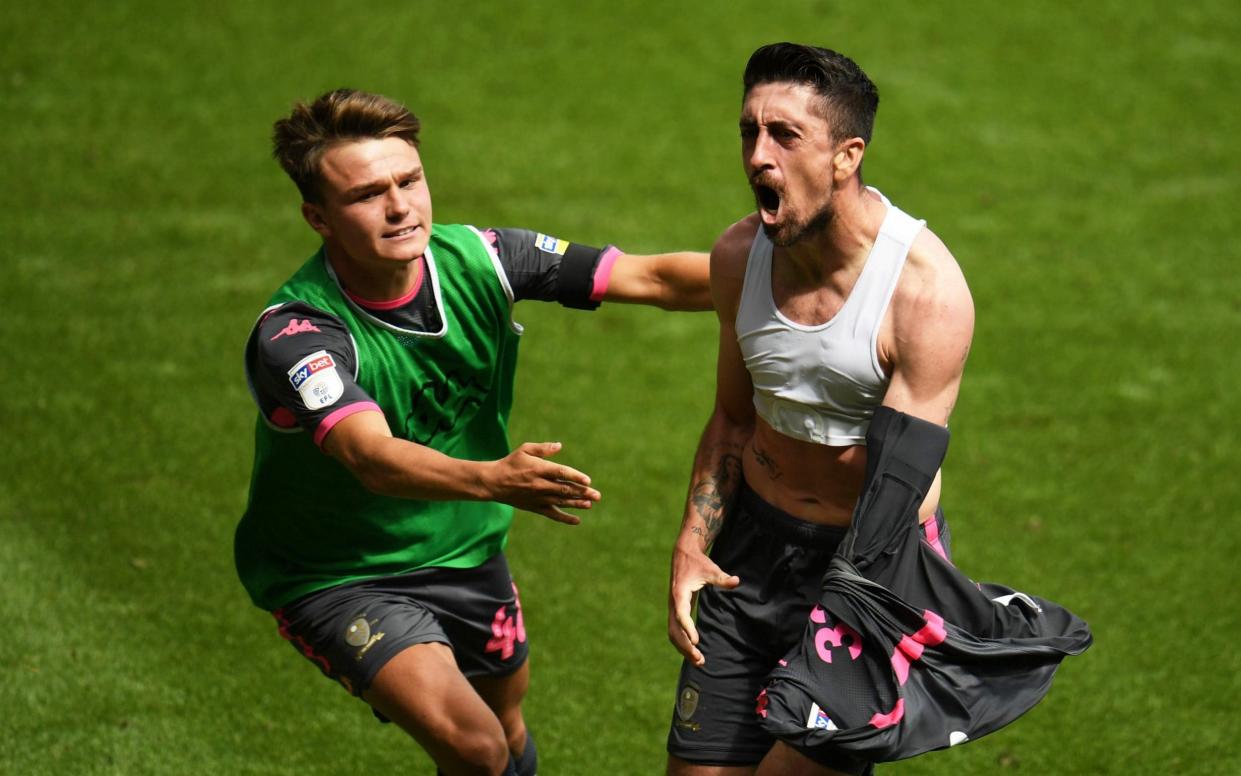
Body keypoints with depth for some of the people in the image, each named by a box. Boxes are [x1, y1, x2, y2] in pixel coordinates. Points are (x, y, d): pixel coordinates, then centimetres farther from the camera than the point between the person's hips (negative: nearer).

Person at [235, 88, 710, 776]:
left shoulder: (475, 261, -15)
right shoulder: (293, 334, -30)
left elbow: (656, 279, -14)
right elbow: (371, 455, -47)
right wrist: (491, 479, -64)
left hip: (464, 550, 6)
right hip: (335, 578, -6)